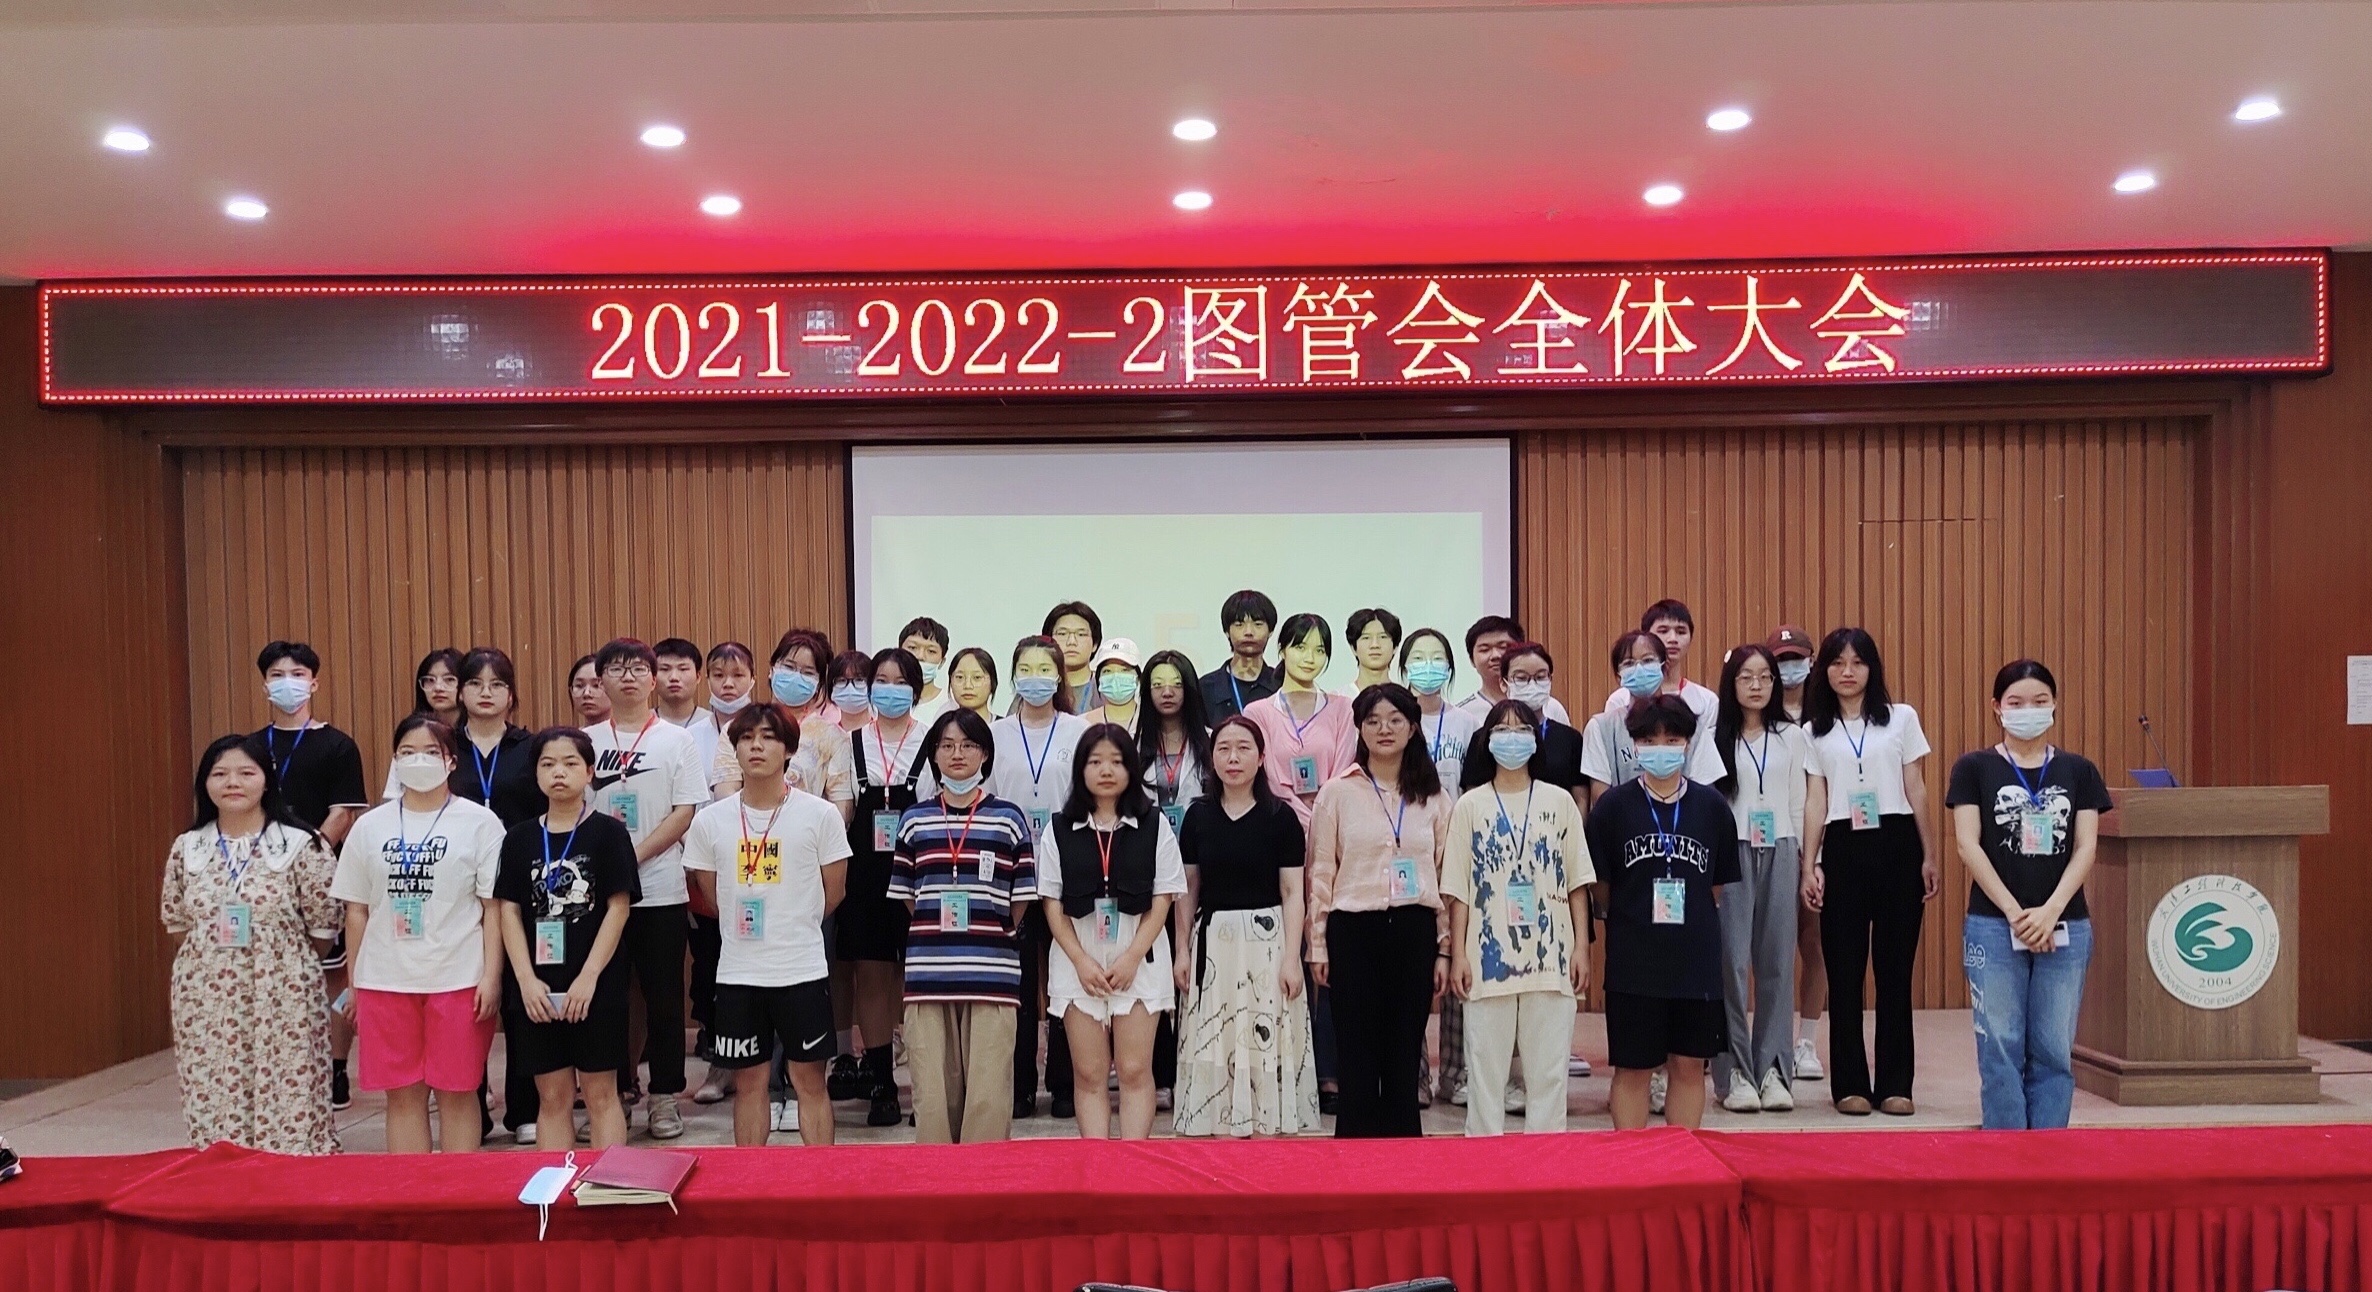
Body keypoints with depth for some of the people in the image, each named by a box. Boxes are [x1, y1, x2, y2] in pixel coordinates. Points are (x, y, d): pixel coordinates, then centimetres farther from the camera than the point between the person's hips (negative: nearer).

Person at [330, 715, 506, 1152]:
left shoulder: (479, 822, -1)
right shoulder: (370, 826, 7)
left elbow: (494, 906, -4)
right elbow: (357, 910, 10)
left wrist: (492, 976, -9)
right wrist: (355, 983, 8)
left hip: (459, 979, -3)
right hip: (385, 981, 3)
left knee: (457, 1092, 4)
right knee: (402, 1094, 8)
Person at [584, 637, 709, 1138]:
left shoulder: (676, 739, 3)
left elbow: (686, 812, -4)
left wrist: (636, 854, -14)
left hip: (661, 889, -2)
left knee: (663, 997, 4)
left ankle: (665, 1096, 14)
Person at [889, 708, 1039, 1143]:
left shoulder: (1010, 818, 5)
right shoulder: (914, 820, 11)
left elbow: (1021, 901, 7)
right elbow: (905, 896, 13)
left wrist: (992, 938, 4)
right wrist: (937, 930, 6)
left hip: (993, 973, -2)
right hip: (928, 972, 2)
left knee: (989, 1094, -3)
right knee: (932, 1092, 5)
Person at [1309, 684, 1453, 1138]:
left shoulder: (1433, 797, 8)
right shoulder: (1337, 792, 2)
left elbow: (1446, 876, 9)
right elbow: (1320, 873, 2)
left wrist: (1444, 948, 5)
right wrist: (1318, 946, 0)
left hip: (1414, 930, 2)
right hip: (1354, 929, -2)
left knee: (1405, 1052, 7)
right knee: (1357, 1053, 3)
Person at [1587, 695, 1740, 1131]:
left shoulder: (1711, 806, 2)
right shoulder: (1613, 805, -4)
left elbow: (1718, 886, 9)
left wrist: (1687, 917, 4)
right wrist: (1632, 918, 2)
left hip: (1697, 959, 2)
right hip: (1633, 960, -2)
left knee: (1690, 1065, 10)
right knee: (1632, 1068, 7)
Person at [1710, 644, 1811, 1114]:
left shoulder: (1792, 737, 10)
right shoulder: (1716, 737, 2)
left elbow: (1797, 803, 12)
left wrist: (1798, 860, 8)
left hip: (1779, 854, 3)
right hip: (1730, 851, -2)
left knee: (1777, 961, 3)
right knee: (1731, 961, -5)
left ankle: (1774, 1070, 11)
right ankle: (1733, 1072, 3)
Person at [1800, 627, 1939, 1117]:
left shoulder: (1901, 718, 7)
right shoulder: (1815, 731, 8)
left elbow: (1917, 792, 7)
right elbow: (1815, 802, 6)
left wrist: (1929, 857, 4)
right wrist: (1808, 866, -1)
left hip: (1896, 844, 0)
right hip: (1842, 849, 0)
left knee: (1895, 968, 3)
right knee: (1844, 970, 2)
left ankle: (1894, 1084, 12)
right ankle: (1849, 1084, 11)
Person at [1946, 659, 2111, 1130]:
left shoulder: (2078, 770, 9)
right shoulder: (1974, 767, 3)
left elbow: (2086, 848, 2)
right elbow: (1968, 845, -4)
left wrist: (2050, 911, -11)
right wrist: (2014, 913, -11)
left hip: (2065, 927, 2)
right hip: (1992, 926, -2)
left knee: (2054, 1050, 4)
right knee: (2001, 1047, -1)